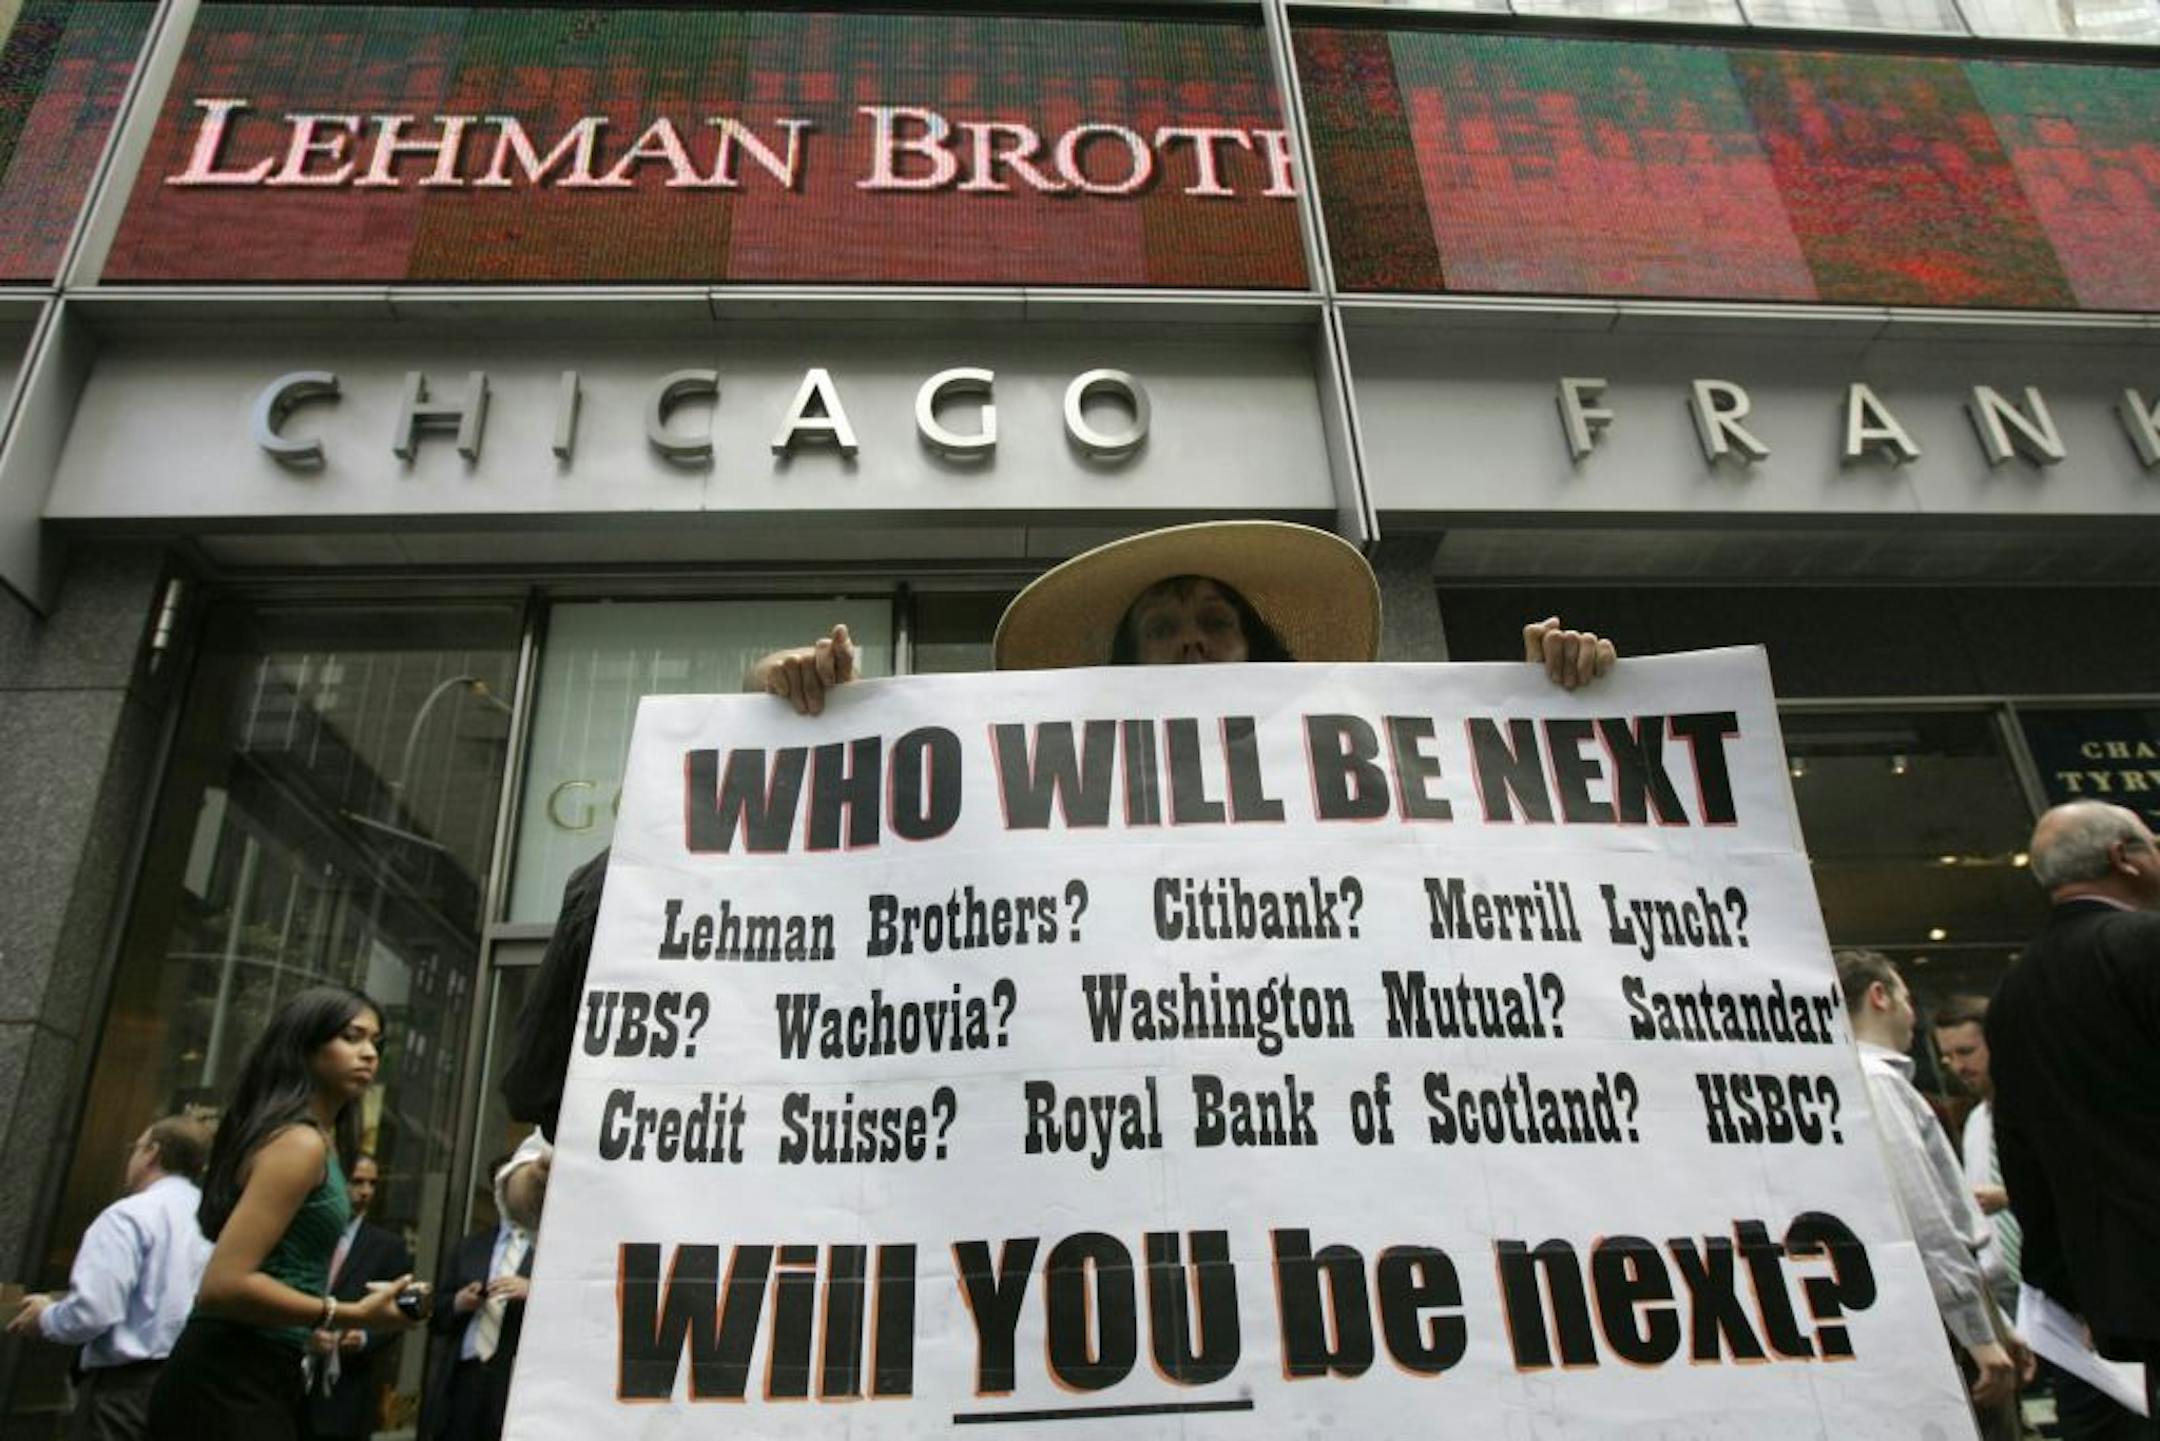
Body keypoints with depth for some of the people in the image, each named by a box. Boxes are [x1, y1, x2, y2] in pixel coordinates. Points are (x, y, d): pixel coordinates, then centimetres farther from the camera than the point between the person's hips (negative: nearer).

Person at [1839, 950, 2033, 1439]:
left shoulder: (1881, 1079, 19)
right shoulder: (1875, 1082, -13)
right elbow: (1923, 1221, -20)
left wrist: (1994, 1322, 22)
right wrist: (1979, 1333, -19)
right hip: (1947, 1321, -10)